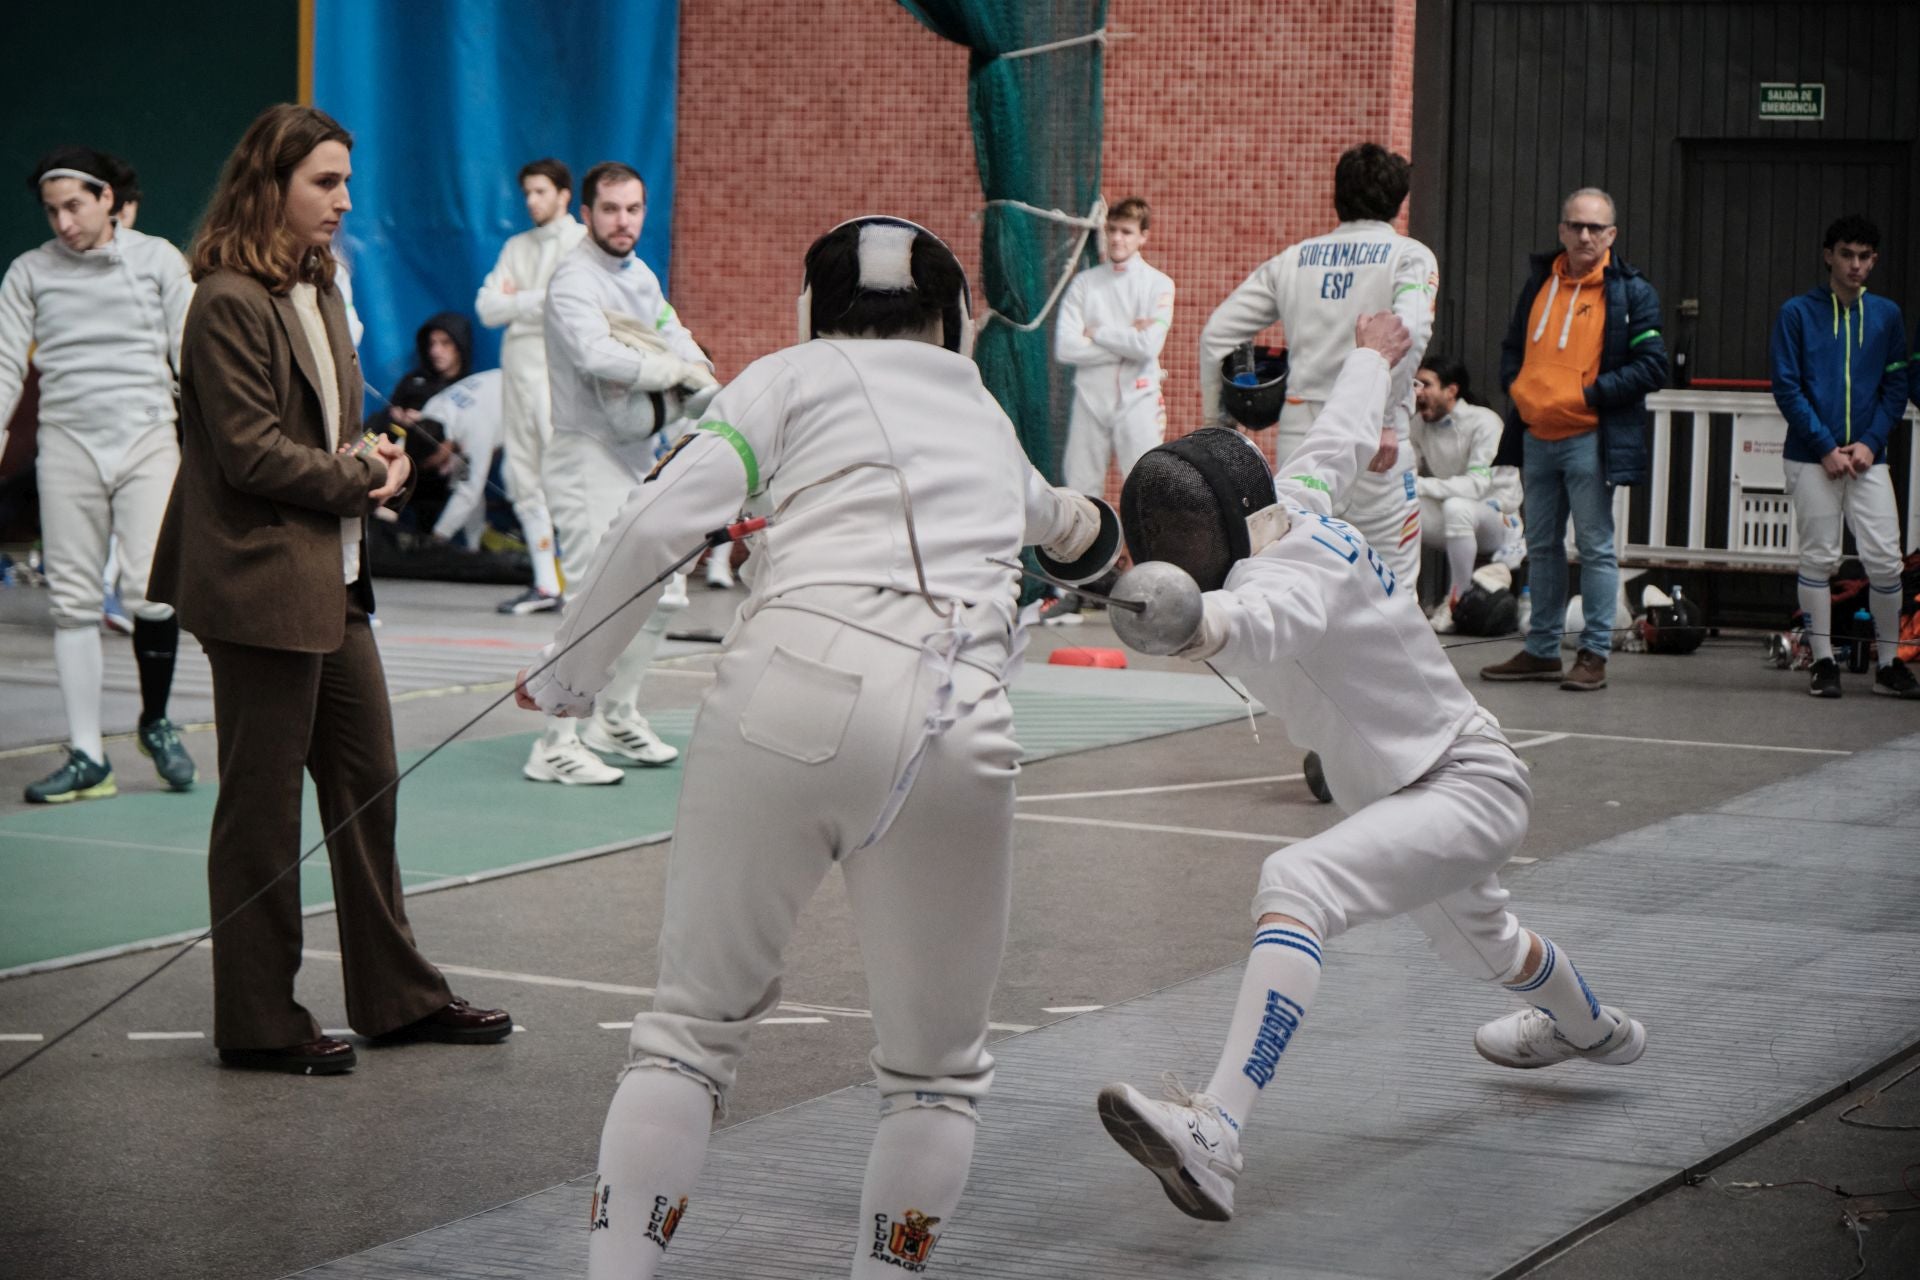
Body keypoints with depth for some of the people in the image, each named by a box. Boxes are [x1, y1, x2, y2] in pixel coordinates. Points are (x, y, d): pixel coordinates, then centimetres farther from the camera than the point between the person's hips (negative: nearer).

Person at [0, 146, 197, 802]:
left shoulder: (157, 259, 4)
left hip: (147, 439, -2)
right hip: (68, 446, 2)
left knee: (151, 588, -13)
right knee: (74, 600, 1)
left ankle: (155, 722, 11)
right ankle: (87, 758, 6)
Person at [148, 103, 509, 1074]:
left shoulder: (317, 291, 15)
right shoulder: (230, 302, -14)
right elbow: (251, 453, -19)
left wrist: (374, 457, 2)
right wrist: (356, 480, -8)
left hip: (331, 577, 9)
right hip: (260, 583, -9)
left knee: (368, 784, 14)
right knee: (262, 807, 0)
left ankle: (397, 995, 24)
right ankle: (258, 1022, 10)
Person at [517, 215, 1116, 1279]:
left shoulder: (791, 378, 17)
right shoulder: (982, 413, 29)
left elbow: (661, 522, 0)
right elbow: (1035, 507, 56)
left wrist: (570, 666, 13)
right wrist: (1077, 524, 78)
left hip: (789, 700, -2)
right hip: (952, 733, 2)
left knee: (694, 1030, 13)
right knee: (936, 1070, 20)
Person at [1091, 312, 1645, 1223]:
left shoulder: (1296, 567, -31)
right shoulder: (1290, 507, -8)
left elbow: (1269, 622, -57)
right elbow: (1340, 439, 14)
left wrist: (1200, 627, -79)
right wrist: (1371, 357, 34)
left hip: (1466, 791, -10)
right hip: (1419, 787, 10)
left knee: (1295, 887, -35)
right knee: (1475, 942, 39)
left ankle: (1213, 1141, -49)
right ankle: (1592, 1029, 72)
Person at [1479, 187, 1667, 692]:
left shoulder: (1631, 292, -4)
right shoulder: (1540, 281, 13)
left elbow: (1652, 366, -9)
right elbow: (1513, 345, 24)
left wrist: (1589, 394, -14)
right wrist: (1516, 386, 5)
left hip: (1590, 438, -6)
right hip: (1537, 436, 6)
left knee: (1595, 546, -2)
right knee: (1541, 547, 12)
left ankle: (1594, 654, 2)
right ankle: (1542, 650, 21)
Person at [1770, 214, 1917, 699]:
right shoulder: (1797, 313, 1)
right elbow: (1786, 386, -3)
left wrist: (1870, 442, -6)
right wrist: (1825, 447, -10)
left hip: (1868, 457, 2)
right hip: (1811, 458, -2)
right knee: (1818, 560, 1)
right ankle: (1823, 663, 9)